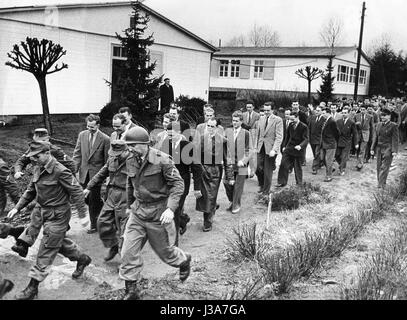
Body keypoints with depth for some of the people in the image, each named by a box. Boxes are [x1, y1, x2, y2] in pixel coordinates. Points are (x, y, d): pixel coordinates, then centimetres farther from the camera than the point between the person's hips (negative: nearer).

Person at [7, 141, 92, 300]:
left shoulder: (60, 171, -23)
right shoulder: (37, 169, 2)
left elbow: (76, 192, -18)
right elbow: (31, 191, 14)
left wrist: (83, 215, -17)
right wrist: (17, 207, 6)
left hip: (58, 216, -8)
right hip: (46, 214, 8)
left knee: (46, 251, -2)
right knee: (60, 241, 23)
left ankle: (33, 287, 7)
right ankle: (82, 259, 45)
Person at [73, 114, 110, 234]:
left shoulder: (105, 139, -12)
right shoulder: (82, 135, 2)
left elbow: (107, 159, -6)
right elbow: (77, 153, 7)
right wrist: (75, 168, -5)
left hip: (96, 173, -5)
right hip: (84, 172, 5)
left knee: (93, 199, 1)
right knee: (86, 198, 10)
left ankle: (94, 225, 16)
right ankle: (103, 207, 38)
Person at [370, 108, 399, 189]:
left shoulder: (393, 126, -5)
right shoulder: (379, 125, 12)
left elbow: (395, 139, -8)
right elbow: (375, 137, 15)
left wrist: (394, 151, -14)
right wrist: (372, 148, 11)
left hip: (388, 149, -6)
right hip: (379, 148, 6)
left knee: (384, 167, -8)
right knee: (379, 167, 9)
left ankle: (381, 184, -7)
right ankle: (380, 182, 18)